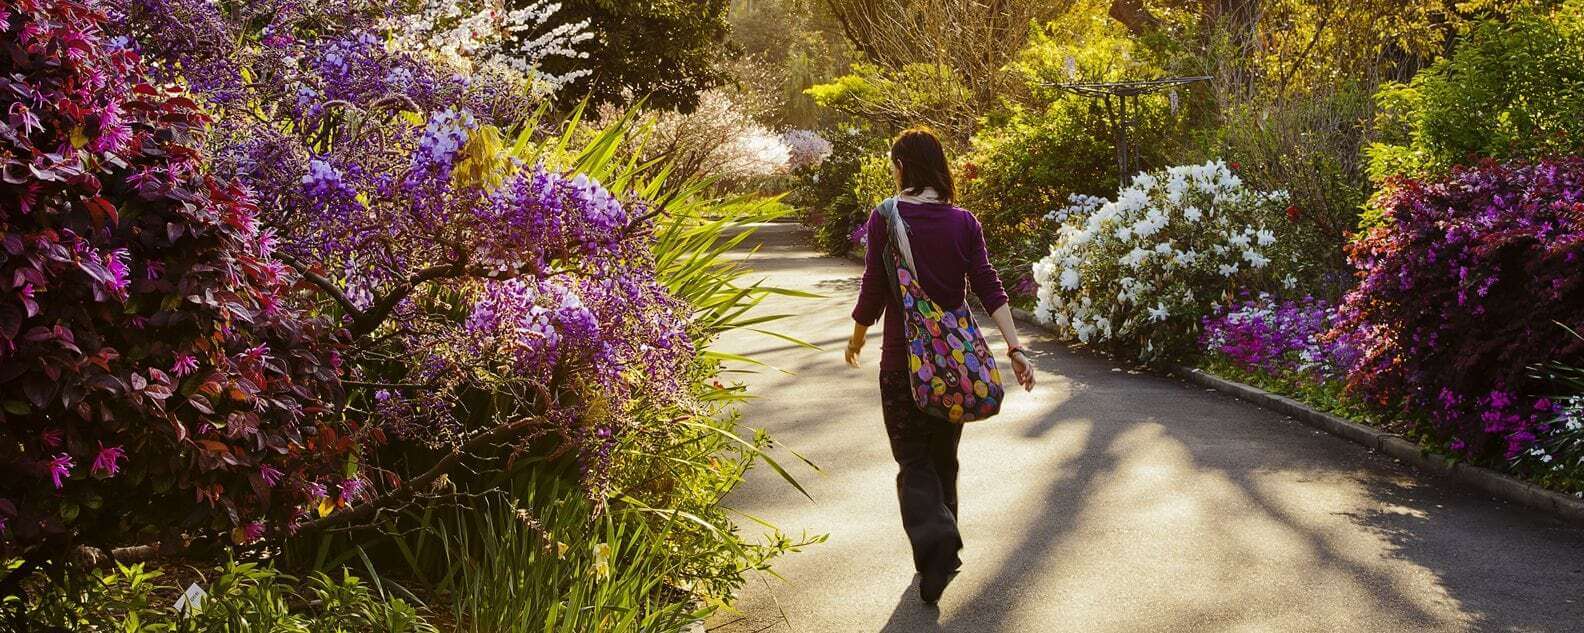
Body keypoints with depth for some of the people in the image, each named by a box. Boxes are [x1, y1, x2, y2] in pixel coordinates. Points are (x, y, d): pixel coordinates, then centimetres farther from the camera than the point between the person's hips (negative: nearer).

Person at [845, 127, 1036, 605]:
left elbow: (874, 290, -8)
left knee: (913, 460, 3)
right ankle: (944, 551, 25)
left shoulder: (886, 218, -10)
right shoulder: (964, 222, 0)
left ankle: (934, 537, -21)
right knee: (944, 456, 18)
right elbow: (989, 288, -6)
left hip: (903, 358, -4)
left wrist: (857, 339, 8)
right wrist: (1015, 347, -7)